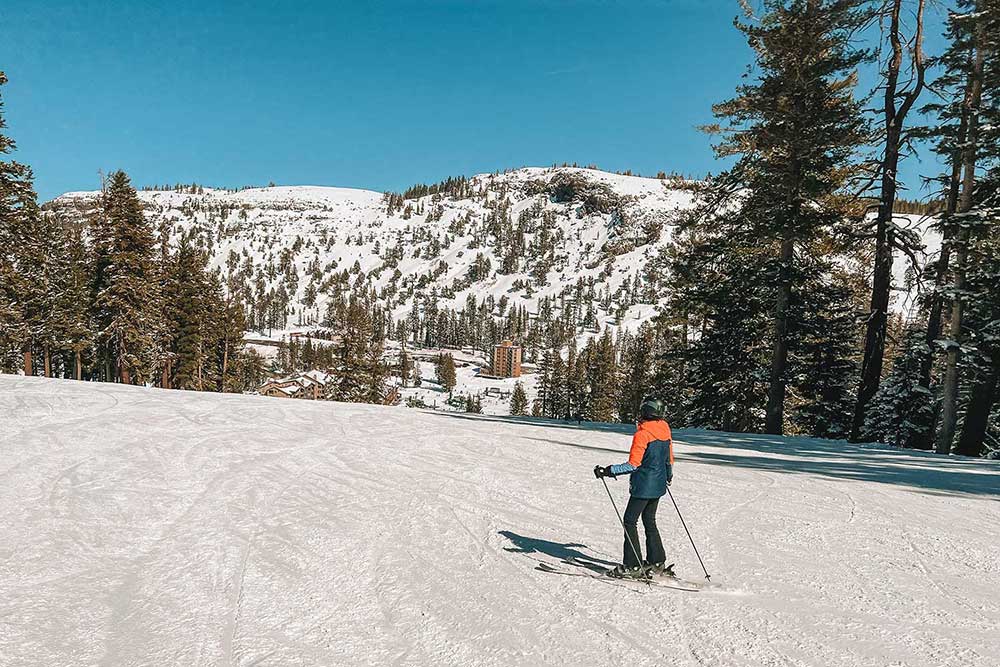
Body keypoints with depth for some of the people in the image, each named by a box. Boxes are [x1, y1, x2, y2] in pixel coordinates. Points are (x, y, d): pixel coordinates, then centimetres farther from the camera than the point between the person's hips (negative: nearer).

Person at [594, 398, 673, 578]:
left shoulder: (642, 433, -19)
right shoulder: (665, 430, 4)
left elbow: (633, 464, -23)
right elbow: (669, 457, 16)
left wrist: (608, 471, -22)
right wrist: (668, 475, 35)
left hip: (643, 486, -8)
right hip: (659, 485, 8)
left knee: (630, 521, 1)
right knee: (649, 520, 20)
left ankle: (633, 565, 2)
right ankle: (657, 562, 24)